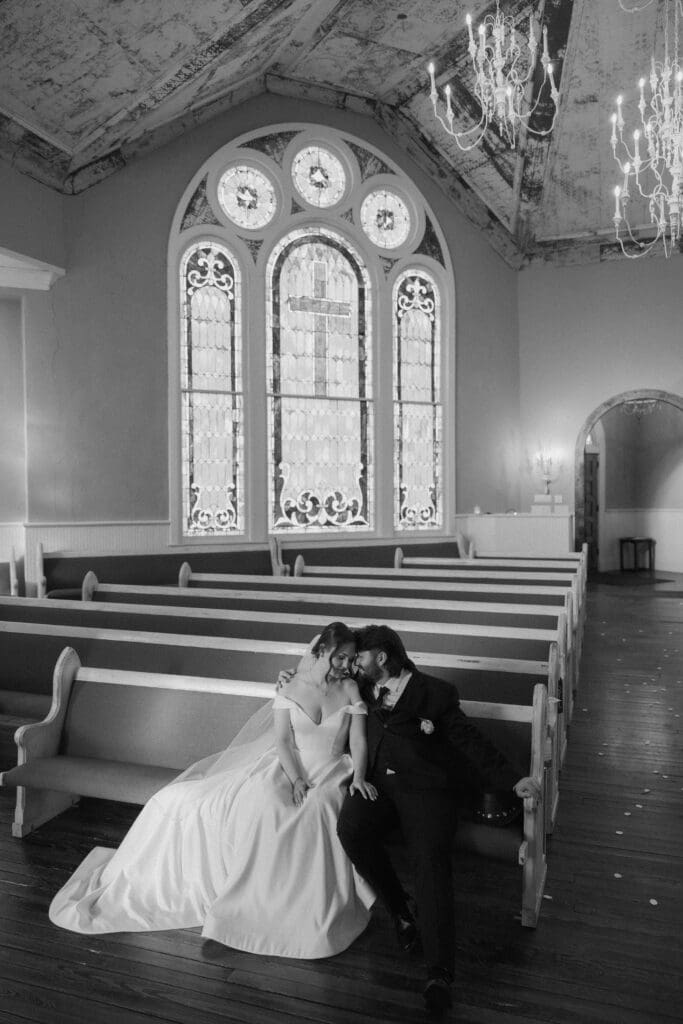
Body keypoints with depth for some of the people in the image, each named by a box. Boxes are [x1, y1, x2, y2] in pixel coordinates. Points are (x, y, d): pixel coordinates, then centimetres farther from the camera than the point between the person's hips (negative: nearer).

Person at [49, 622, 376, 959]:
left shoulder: (350, 690, 2)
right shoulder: (292, 687, 1)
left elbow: (358, 740, -5)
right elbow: (282, 740, -5)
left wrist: (358, 776, -23)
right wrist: (295, 778, -20)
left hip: (327, 776, 0)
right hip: (282, 768, 0)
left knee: (314, 813, -35)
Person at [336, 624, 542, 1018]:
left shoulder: (435, 693, 3)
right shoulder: (364, 690, 14)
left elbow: (470, 740, 1)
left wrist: (513, 779, -8)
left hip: (425, 788, -3)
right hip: (376, 781, 3)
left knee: (432, 859, -25)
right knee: (350, 828, -26)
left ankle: (440, 972, -21)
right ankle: (400, 907, -2)